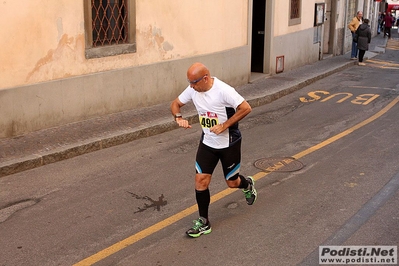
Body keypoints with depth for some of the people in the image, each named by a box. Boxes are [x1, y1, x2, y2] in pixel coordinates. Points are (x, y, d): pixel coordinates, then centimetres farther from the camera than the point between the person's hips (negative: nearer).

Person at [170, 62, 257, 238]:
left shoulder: (223, 90, -25)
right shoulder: (192, 90, -7)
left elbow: (246, 108, -24)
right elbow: (175, 104, 6)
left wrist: (224, 126, -26)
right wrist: (179, 118, -15)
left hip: (229, 143, -4)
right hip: (207, 142, 5)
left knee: (232, 183, 9)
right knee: (201, 180, -3)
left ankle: (247, 185, 48)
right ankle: (203, 223, 11)